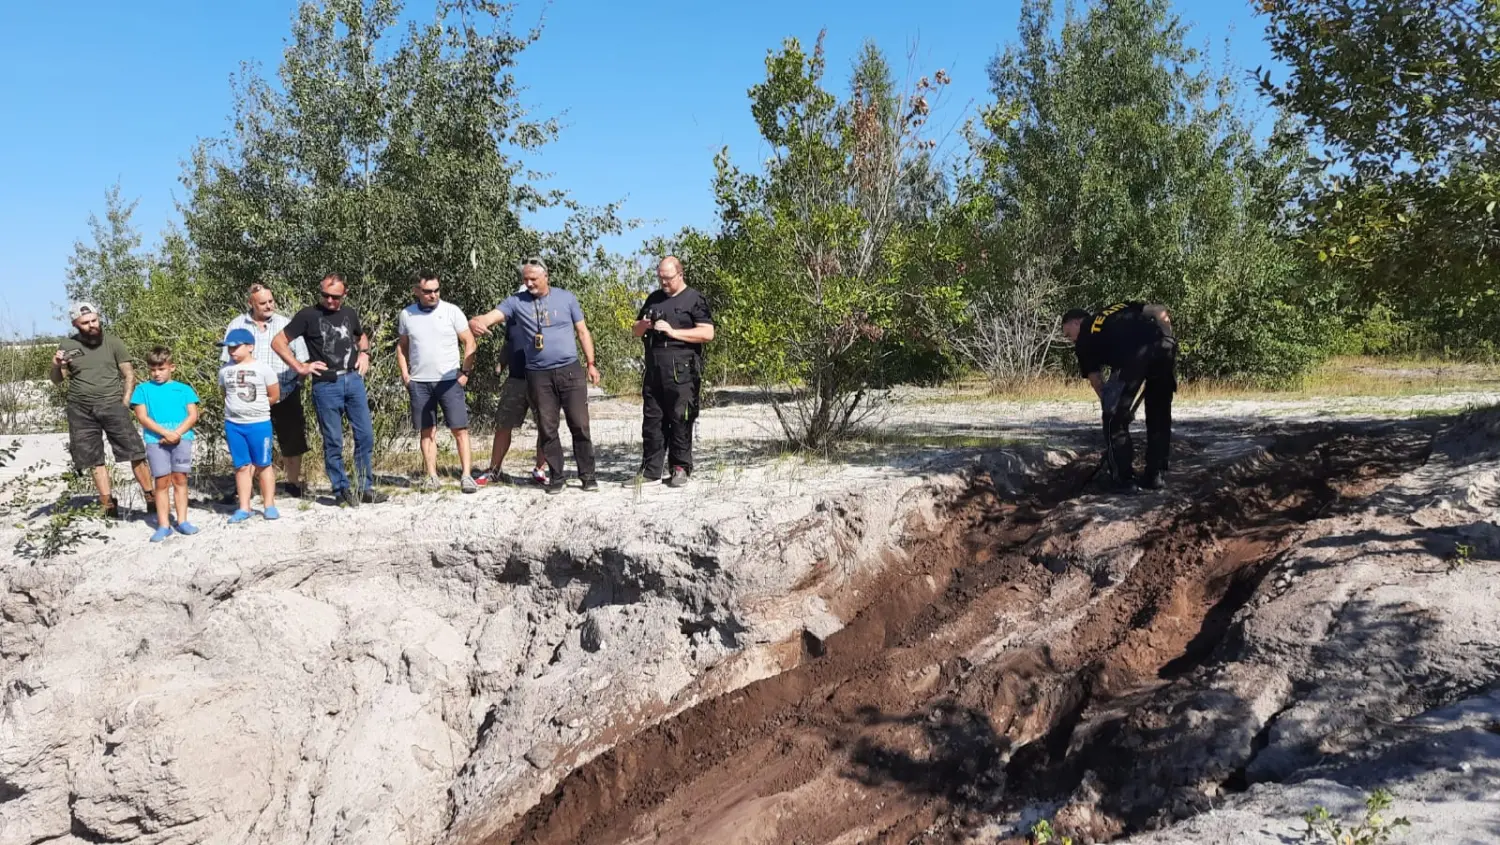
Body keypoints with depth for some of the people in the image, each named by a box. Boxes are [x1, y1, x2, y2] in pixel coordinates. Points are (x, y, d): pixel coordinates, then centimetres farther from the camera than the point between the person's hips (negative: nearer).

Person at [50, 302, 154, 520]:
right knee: (94, 459, 6)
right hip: (81, 410, 2)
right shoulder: (68, 345, 6)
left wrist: (125, 403, -6)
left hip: (112, 405, -2)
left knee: (134, 452, -8)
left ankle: (151, 497, -3)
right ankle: (108, 505, 11)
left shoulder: (113, 343, 1)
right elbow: (56, 380, 10)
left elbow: (129, 375, 4)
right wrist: (56, 366, -12)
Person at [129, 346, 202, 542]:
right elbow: (142, 417, 1)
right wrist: (165, 432, -11)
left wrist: (177, 433, -11)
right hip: (156, 440, 0)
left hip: (181, 438, 0)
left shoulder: (183, 389, 13)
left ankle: (182, 521, 6)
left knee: (180, 478, 0)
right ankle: (163, 525, 0)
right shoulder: (143, 389, 11)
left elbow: (193, 415, 5)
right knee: (162, 481, -2)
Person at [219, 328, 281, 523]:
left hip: (259, 423, -3)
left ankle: (269, 505, 11)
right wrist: (236, 409, 10)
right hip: (233, 424, 3)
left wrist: (256, 407, 5)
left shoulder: (263, 368, -6)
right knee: (242, 466, 6)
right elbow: (226, 395, 20)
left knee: (263, 465, 3)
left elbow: (274, 396, 0)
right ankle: (244, 508, 10)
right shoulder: (225, 371, 6)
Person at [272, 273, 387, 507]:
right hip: (326, 385, -4)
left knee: (365, 435, 2)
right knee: (333, 441, 2)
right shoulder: (308, 316, -1)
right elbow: (278, 342, -1)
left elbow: (362, 336, 32)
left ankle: (365, 488, 11)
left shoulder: (349, 313, 12)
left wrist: (364, 353, 12)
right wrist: (300, 367, -5)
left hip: (354, 380, 4)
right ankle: (341, 489, 12)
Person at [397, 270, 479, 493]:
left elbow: (469, 342, 1)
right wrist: (405, 374, 5)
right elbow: (402, 346, 14)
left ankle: (465, 475, -2)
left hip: (449, 380, -2)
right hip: (419, 382, 2)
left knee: (460, 429, -4)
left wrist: (465, 370, -5)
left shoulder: (451, 311, -2)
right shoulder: (406, 315, 5)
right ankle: (432, 476, 14)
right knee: (427, 431, 7)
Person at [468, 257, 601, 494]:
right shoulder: (516, 301, 2)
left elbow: (583, 332, 8)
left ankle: (588, 476, 9)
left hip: (570, 371, -1)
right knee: (547, 429, 6)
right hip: (538, 376, 1)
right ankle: (555, 477, 16)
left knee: (580, 425, 0)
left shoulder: (566, 298, 4)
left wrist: (591, 364, 5)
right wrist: (476, 322, -34)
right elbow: (491, 316, -11)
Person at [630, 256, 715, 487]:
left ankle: (680, 468, 5)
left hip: (681, 370, -6)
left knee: (680, 420, -3)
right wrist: (643, 325, 0)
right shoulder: (654, 298, 19)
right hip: (653, 369, 6)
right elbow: (635, 330, 25)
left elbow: (707, 333, -9)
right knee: (652, 419, 6)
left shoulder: (694, 299, 1)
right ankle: (650, 469, 11)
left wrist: (673, 331, -14)